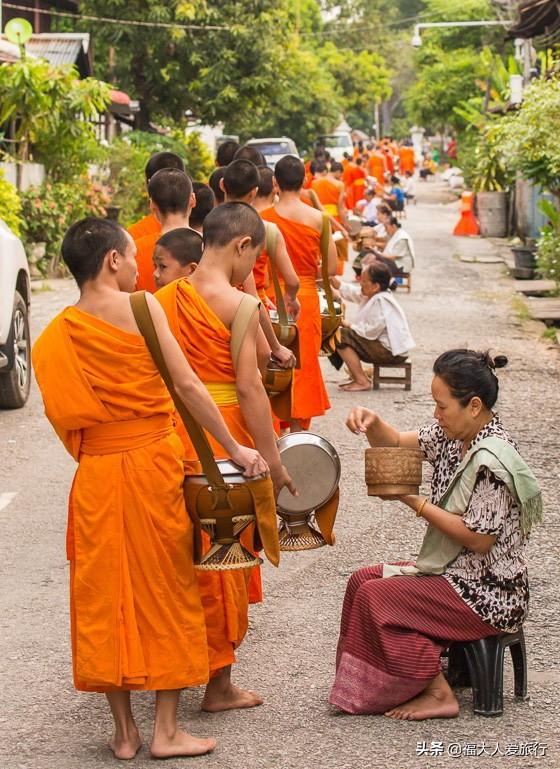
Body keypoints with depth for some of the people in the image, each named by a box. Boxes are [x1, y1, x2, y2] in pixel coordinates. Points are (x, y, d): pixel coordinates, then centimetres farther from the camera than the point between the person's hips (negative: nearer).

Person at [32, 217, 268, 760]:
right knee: (165, 590, 7)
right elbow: (186, 385, -11)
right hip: (153, 461, -3)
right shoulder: (142, 307, -8)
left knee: (105, 597, 10)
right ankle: (166, 731, 9)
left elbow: (64, 417, 5)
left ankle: (124, 731, 15)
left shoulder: (55, 335, 4)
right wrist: (235, 449, -6)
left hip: (95, 472, 4)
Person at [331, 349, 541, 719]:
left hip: (488, 594, -10)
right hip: (458, 573, 10)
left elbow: (479, 539, -24)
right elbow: (397, 443, 13)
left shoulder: (490, 459, -25)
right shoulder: (456, 435, 3)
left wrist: (416, 502, -20)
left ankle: (438, 694, -6)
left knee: (375, 598, -14)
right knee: (362, 580, 8)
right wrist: (372, 423, -9)